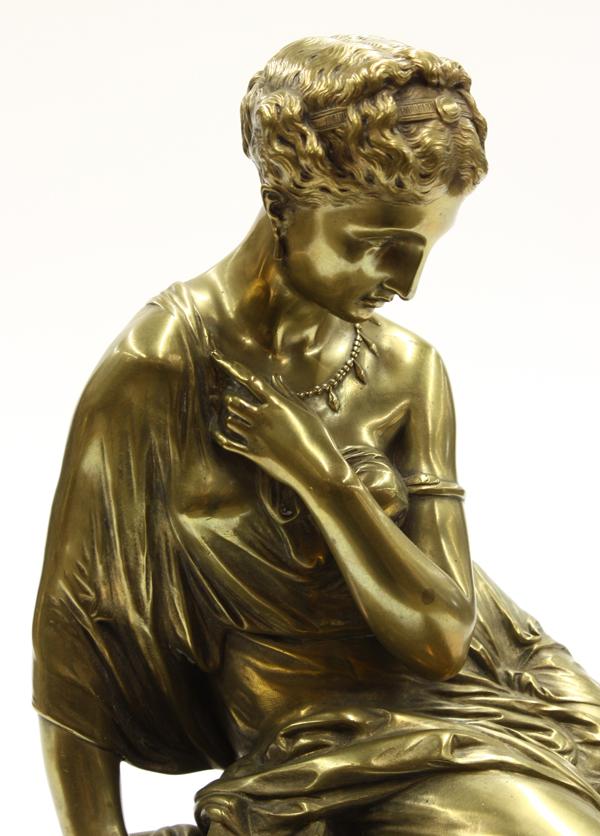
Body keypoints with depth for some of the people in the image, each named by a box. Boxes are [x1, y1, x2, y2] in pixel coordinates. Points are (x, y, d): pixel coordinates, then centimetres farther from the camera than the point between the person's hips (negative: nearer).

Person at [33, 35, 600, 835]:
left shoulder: (408, 371, 1)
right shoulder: (158, 371, -12)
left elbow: (442, 635, -6)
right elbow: (71, 630, -8)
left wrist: (320, 473, -16)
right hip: (321, 750, -5)